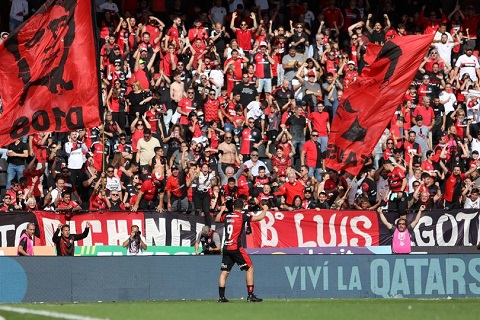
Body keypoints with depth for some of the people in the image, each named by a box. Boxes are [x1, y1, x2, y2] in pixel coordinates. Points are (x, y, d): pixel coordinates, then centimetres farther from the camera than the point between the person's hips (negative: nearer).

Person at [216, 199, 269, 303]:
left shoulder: (226, 216, 10)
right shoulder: (242, 216, -5)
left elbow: (217, 219, 32)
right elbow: (260, 217, -6)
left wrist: (221, 210, 48)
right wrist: (265, 209, 13)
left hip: (226, 248, 6)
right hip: (236, 248, -6)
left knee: (224, 272, 9)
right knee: (249, 268, 3)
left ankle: (221, 296, 5)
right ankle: (250, 295, -2)